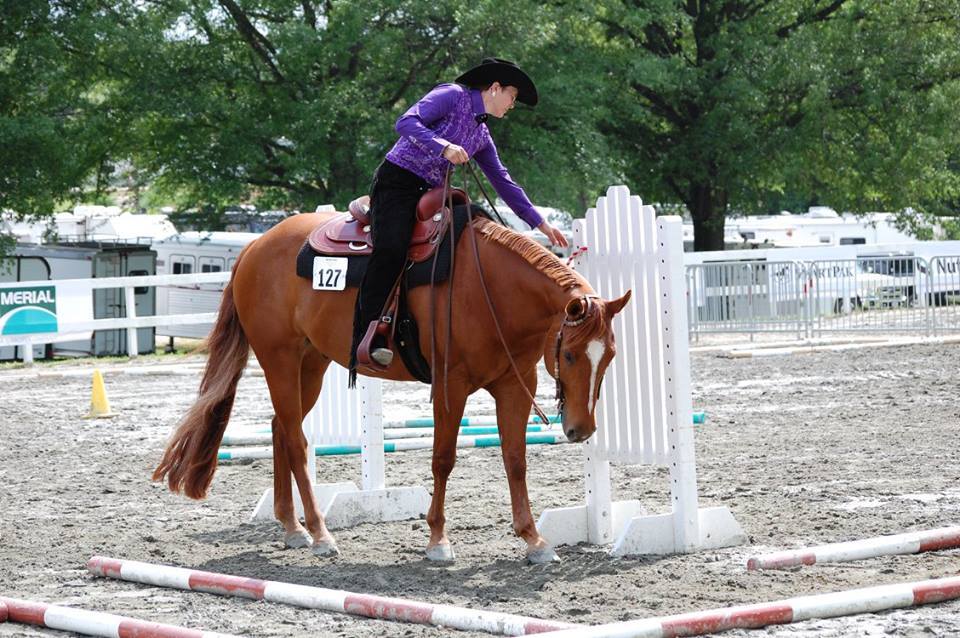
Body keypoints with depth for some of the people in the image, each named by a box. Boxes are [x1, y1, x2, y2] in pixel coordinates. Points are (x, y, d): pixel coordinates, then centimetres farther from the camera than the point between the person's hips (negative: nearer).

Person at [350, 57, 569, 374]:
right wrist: (444, 147, -30)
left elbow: (502, 181, 26)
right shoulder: (452, 96, -4)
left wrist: (540, 222, 25)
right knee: (392, 249, -29)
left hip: (430, 194, 9)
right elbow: (406, 122, -16)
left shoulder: (482, 135, 20)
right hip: (397, 181, -9)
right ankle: (367, 339, -35)